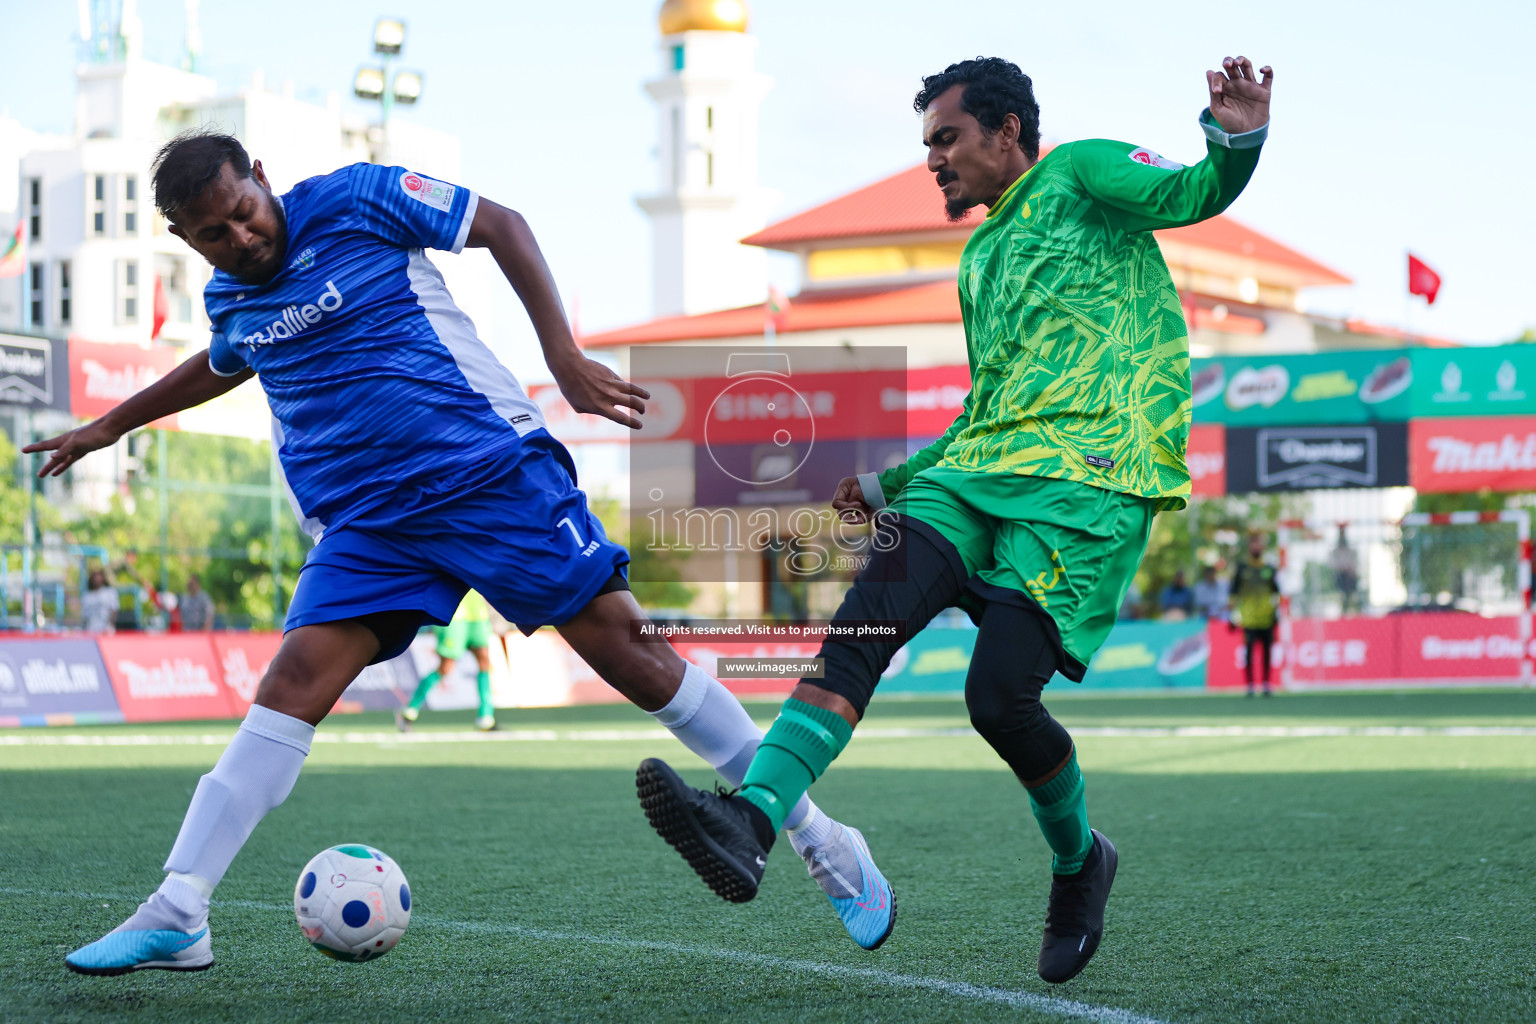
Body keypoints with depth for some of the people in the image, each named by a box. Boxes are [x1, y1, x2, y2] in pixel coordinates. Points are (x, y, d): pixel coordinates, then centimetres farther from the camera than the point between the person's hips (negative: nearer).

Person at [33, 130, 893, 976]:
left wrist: (564, 357, -7)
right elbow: (223, 366, 37)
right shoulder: (228, 300, 13)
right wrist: (108, 427, 45)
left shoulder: (354, 200, -4)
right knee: (296, 678, -14)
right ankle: (177, 917, -13)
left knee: (627, 650, -9)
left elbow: (501, 225, 1)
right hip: (364, 524, 5)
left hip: (491, 469, -5)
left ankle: (820, 841, 0)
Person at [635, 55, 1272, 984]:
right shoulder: (979, 255, 31)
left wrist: (1238, 137, -28)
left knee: (999, 693, -19)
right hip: (977, 469, 7)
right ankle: (752, 821, -35)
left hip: (1090, 477, -7)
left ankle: (1081, 861, 11)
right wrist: (891, 485, 32)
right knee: (864, 618, -19)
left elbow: (1195, 194, -7)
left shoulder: (1078, 175, 10)